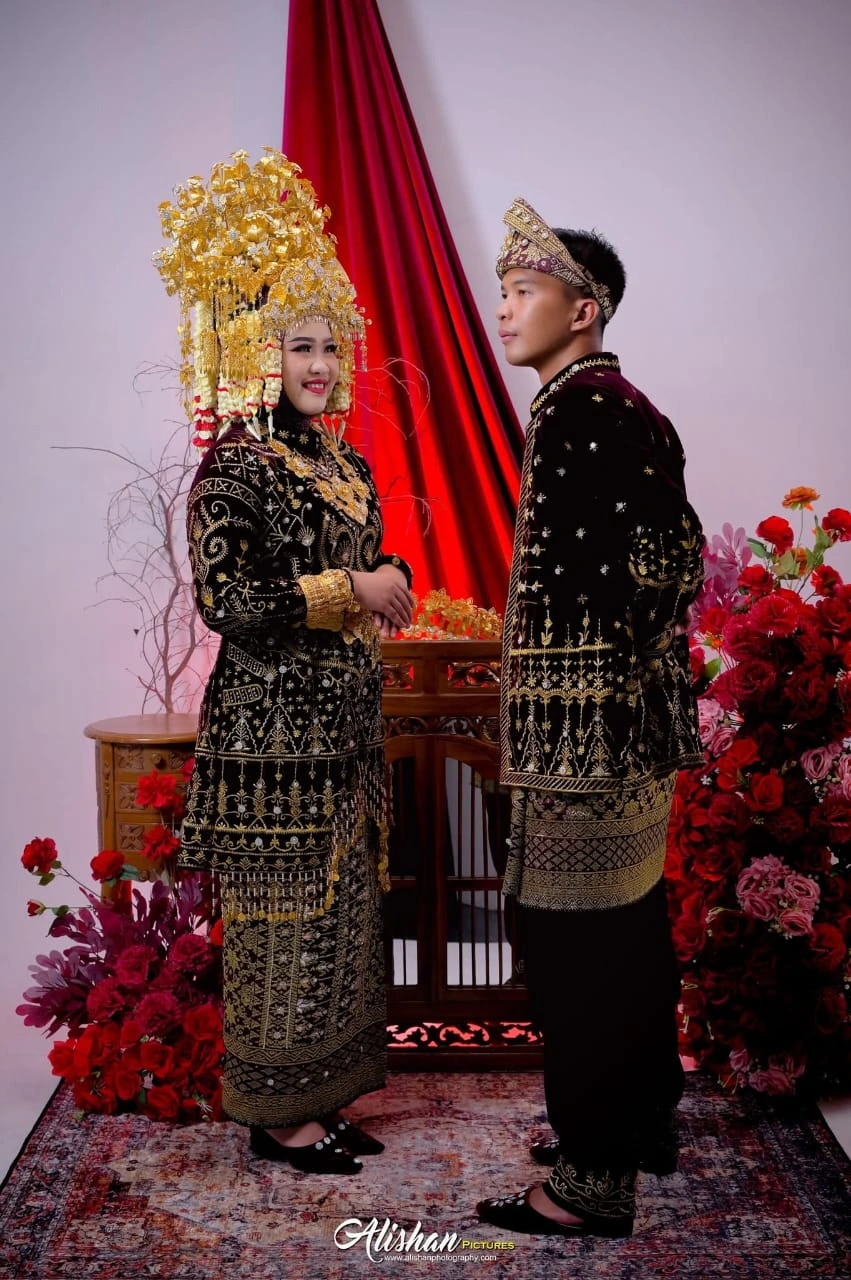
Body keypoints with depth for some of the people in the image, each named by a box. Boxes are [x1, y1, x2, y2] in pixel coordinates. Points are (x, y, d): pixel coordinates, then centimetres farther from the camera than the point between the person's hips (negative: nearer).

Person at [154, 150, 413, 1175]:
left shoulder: (343, 463, 13)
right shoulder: (235, 465, -11)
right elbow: (226, 598, -20)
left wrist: (392, 581, 0)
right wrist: (351, 590, -16)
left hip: (341, 725, 8)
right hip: (271, 725, -8)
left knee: (339, 907, 14)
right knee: (283, 913, 2)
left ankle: (319, 1092, 30)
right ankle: (277, 1113, 19)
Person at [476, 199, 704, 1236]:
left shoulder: (581, 404, -14)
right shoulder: (618, 402, 16)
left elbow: (661, 554, -21)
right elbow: (677, 545, 17)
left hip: (584, 724, -10)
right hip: (629, 722, 10)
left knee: (578, 942, -1)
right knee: (631, 921, 18)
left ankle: (593, 1179, 13)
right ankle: (641, 1121, 35)